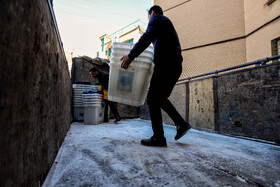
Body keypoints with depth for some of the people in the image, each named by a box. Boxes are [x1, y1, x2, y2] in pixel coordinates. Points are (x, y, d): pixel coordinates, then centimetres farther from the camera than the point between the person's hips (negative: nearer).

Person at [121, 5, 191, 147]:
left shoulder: (156, 18, 5)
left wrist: (131, 56, -17)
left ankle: (158, 138, -3)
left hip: (166, 64, -9)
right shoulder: (167, 22, 33)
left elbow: (147, 37, -15)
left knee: (153, 99, -6)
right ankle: (181, 124, 14)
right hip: (175, 66, 9)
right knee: (161, 98, 16)